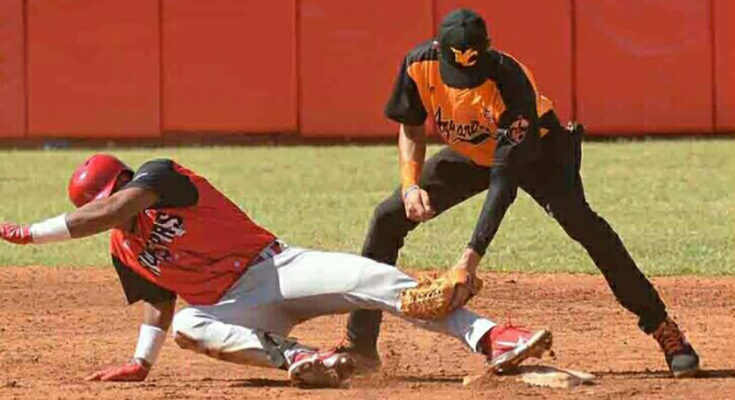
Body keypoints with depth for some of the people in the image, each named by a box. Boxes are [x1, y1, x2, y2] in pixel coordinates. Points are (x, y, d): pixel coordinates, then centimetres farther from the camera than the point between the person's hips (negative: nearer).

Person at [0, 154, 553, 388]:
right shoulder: (124, 249, 10)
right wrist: (141, 363, 12)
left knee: (370, 278, -23)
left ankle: (489, 338, -26)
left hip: (279, 268, -5)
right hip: (238, 309, 5)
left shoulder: (160, 176, -12)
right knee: (188, 326, -28)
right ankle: (299, 358, -43)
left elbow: (114, 210, -28)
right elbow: (158, 302, 22)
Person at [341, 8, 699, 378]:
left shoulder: (509, 80, -38)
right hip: (469, 155, 5)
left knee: (579, 220, -28)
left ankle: (664, 330, -24)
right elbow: (410, 129, -6)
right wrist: (410, 185, -25)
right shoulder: (419, 65, -25)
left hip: (535, 149, -5)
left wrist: (472, 255, -45)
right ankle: (358, 344, 4)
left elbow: (505, 179, -40)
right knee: (389, 216, -5)